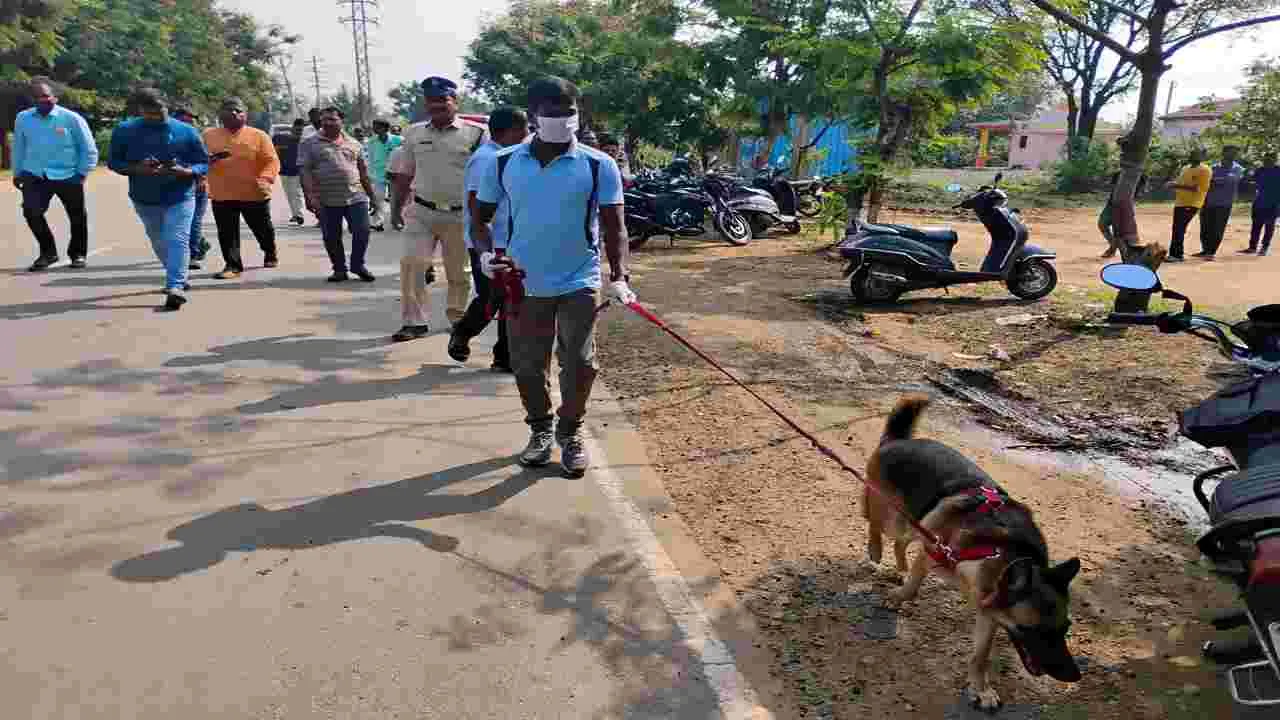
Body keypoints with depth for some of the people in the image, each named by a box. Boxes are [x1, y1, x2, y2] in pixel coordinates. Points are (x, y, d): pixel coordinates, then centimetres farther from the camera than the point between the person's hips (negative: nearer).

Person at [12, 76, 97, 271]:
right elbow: (19, 147, 14)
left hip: (68, 176, -2)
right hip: (35, 175, 2)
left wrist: (82, 173, -5)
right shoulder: (23, 118, 2)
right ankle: (48, 252, 3)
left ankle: (78, 254, 30)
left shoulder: (72, 118, -8)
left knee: (77, 217, 10)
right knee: (31, 212, -15)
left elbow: (89, 149, -2)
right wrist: (17, 172, 17)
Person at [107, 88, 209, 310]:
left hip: (180, 197, -3)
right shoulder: (124, 131, -2)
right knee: (159, 242, 17)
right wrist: (137, 169, -18)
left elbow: (204, 163, -1)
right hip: (144, 199, 4)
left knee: (177, 240, -16)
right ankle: (178, 278, 36)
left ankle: (176, 287, -21)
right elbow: (114, 162, 2)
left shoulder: (186, 131, -5)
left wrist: (186, 172, -22)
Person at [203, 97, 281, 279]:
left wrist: (265, 178, -24)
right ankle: (233, 265, 9)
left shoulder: (258, 135, -1)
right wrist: (208, 159, -13)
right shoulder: (209, 135, 6)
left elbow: (271, 160, -6)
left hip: (255, 194, -1)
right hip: (221, 195, 1)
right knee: (227, 233, 0)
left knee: (262, 228, 15)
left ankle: (270, 253, 41)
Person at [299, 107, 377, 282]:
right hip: (327, 201, -1)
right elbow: (306, 171, -3)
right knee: (331, 237, 4)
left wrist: (372, 194, 13)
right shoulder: (311, 145, 3)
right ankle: (339, 269, 19)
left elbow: (363, 170, 16)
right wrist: (310, 196, -14)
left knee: (362, 231, -3)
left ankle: (358, 265, 16)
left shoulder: (353, 143, 12)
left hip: (356, 197, 1)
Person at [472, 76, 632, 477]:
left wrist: (619, 277, -19)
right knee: (527, 367, 10)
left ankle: (571, 433, 25)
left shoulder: (598, 165, -5)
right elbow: (480, 218, 7)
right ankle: (540, 430, 32)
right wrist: (486, 253, -13)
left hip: (579, 283, -1)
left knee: (579, 365, 3)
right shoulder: (503, 164, 0)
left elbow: (614, 225, -6)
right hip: (522, 284, 2)